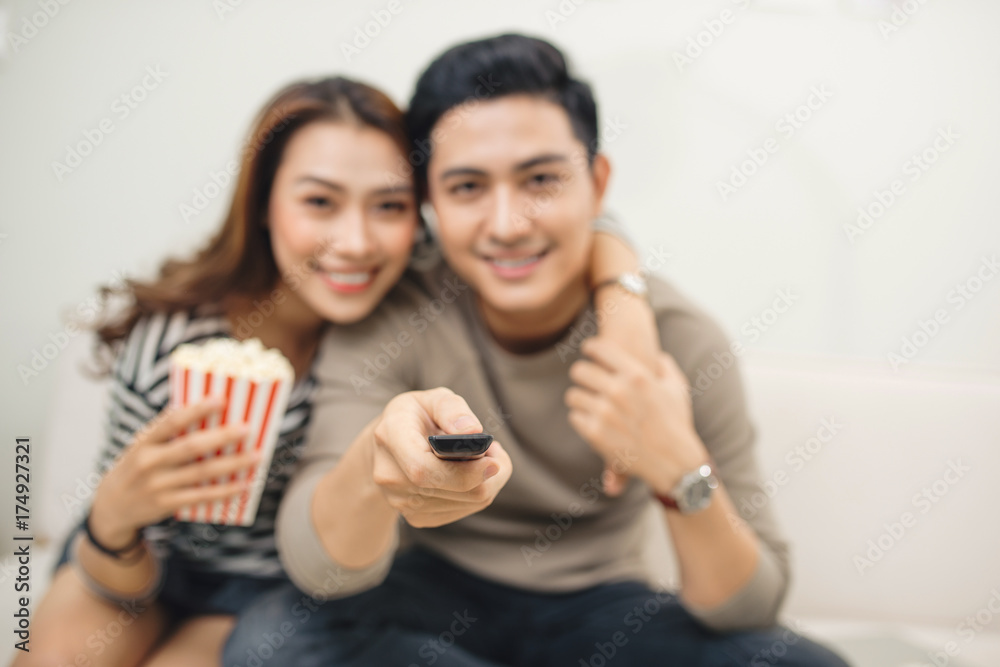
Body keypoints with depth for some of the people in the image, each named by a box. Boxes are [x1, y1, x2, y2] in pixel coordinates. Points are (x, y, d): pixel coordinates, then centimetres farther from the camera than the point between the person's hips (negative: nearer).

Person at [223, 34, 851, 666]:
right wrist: (375, 468, -50)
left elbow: (752, 607, -12)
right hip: (438, 598, 1)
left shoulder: (679, 340, -14)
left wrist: (681, 472, -31)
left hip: (599, 607, 0)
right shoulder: (389, 324, -16)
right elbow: (319, 570, -28)